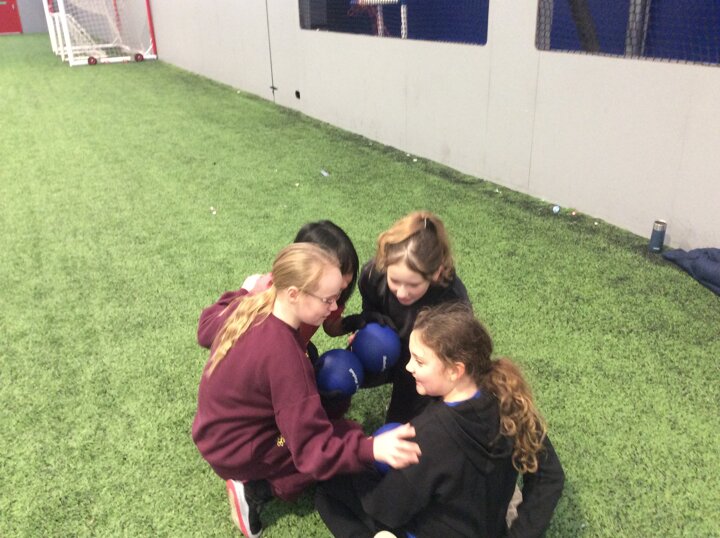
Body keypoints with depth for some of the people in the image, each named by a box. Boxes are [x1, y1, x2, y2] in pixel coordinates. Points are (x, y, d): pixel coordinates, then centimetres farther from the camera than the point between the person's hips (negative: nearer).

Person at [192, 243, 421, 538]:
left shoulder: (246, 305, -13)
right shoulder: (283, 354, -36)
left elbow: (207, 323, 12)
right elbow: (312, 448, -33)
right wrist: (371, 449, -46)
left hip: (216, 429, 8)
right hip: (238, 452, -8)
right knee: (350, 435, -2)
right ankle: (257, 489, -3)